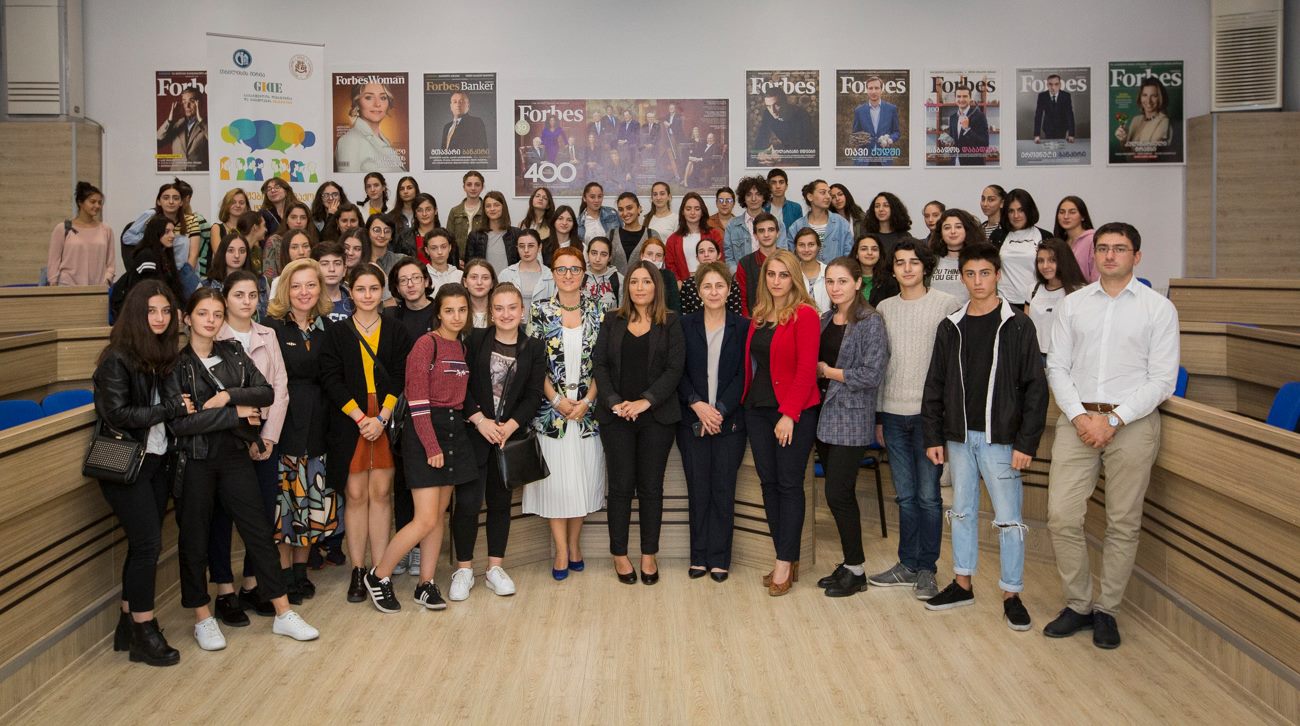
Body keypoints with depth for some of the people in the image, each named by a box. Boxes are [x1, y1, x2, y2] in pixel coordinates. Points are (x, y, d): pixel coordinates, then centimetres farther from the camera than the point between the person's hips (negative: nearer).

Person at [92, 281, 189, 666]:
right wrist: (171, 408, -15)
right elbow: (117, 413, -17)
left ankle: (128, 625, 22)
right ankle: (144, 634, 6)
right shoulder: (117, 359, -12)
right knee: (148, 543, -6)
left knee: (142, 544, 11)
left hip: (158, 461, 6)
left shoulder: (164, 354, 8)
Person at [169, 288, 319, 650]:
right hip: (194, 460, -4)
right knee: (194, 539, 7)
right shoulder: (176, 362, -7)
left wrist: (228, 396, -16)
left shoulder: (233, 353, 8)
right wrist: (236, 413, -14)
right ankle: (203, 618, 22)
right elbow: (178, 422, -17)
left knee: (260, 531, 5)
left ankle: (283, 613, 13)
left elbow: (267, 392, -1)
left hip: (234, 456, 4)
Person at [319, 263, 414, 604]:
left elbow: (400, 380, 1)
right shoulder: (336, 333, 5)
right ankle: (357, 572, 7)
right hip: (349, 422, -1)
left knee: (381, 493, 2)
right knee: (356, 495, 1)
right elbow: (332, 381, -3)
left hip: (387, 421, 1)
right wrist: (360, 418, -12)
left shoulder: (396, 333, 8)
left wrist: (382, 418, -12)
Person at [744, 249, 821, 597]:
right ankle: (787, 559, 18)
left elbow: (806, 369, -14)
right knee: (768, 483, 8)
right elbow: (751, 363, 13)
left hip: (794, 412, -7)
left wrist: (789, 414, -18)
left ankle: (785, 563, 7)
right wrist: (745, 401, 3)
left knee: (789, 485, 0)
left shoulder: (804, 315, -8)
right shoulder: (759, 316, 12)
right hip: (757, 409, 7)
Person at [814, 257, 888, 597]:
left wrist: (829, 372, -9)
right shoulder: (825, 319, 11)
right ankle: (849, 563, 22)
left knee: (838, 494, -6)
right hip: (825, 415, 7)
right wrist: (821, 372, -3)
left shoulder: (870, 322, -10)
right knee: (840, 494, 12)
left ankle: (856, 570, 9)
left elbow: (872, 375, -17)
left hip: (851, 418, -7)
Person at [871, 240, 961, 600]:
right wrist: (878, 415, 12)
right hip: (893, 413, 4)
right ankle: (908, 564, 21)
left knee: (928, 495, 0)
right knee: (905, 495, 10)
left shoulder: (948, 305, -2)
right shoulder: (884, 308, 10)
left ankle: (927, 569, 12)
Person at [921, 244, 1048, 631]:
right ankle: (963, 584, 26)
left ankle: (1012, 594, 13)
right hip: (959, 437, 4)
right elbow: (935, 384, 9)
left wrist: (1026, 442, -12)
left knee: (1008, 518, 1)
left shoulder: (1018, 326, -5)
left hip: (1000, 439, -4)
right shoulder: (951, 326, 7)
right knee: (963, 510, 13)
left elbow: (1035, 387, -7)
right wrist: (933, 436, 5)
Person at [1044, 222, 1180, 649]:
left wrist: (1112, 420, -12)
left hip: (1132, 422, -2)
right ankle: (1077, 605, 13)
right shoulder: (1073, 305, 9)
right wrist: (1079, 416, -8)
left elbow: (1162, 379, -3)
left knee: (1123, 524, 5)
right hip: (1077, 419, 2)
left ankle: (1107, 610, 19)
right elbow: (1057, 367, 7)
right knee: (1062, 517, -3)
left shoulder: (1158, 308, 2)